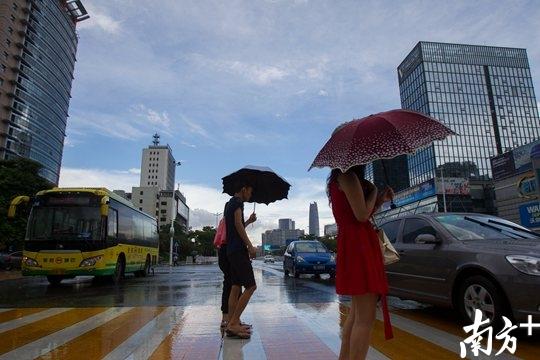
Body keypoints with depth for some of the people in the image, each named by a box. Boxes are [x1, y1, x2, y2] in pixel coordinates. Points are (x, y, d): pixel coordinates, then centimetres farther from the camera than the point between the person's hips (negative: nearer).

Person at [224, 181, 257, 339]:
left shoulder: (229, 204, 23)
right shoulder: (238, 202, -6)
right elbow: (238, 224, -18)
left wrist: (249, 221, 28)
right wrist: (250, 245, -20)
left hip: (231, 250, 10)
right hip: (239, 249, -10)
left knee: (235, 287, 9)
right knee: (250, 286, -11)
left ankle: (232, 323, 12)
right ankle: (233, 324, -13)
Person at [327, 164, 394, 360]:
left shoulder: (340, 179, 22)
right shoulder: (348, 176, -9)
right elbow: (362, 215, -16)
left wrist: (381, 199, 13)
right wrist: (374, 191, -1)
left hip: (354, 243, 11)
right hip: (359, 243, -11)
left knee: (357, 313, 20)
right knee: (365, 318, -9)